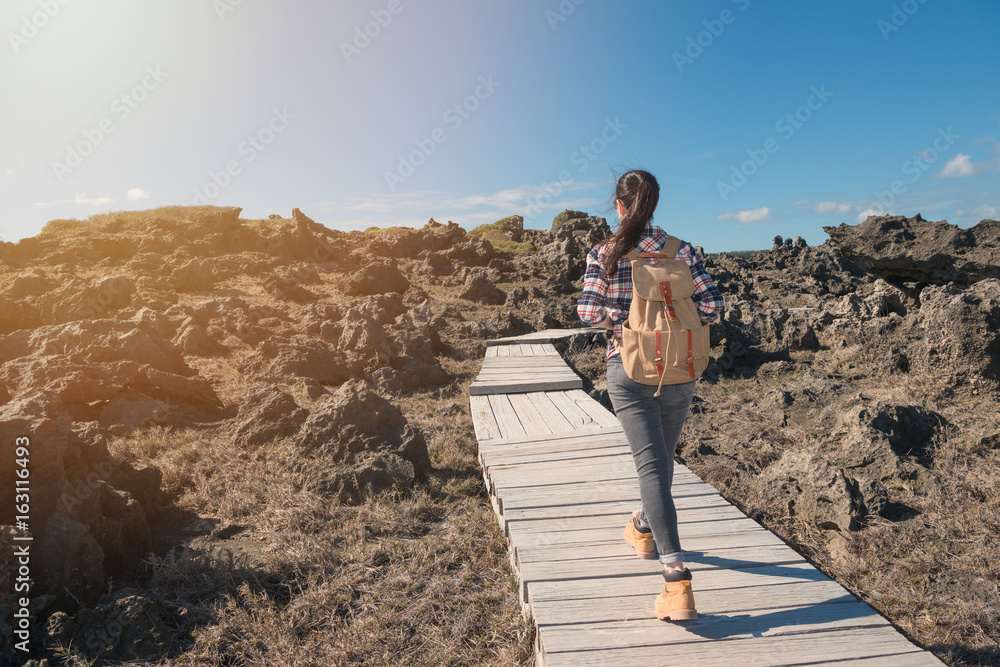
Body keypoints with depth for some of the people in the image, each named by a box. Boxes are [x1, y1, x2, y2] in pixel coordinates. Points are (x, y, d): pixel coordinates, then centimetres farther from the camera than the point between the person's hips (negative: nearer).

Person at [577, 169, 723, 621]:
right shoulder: (682, 250, 0)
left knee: (651, 465, -5)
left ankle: (677, 582, -13)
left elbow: (589, 313, -12)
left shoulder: (603, 254, -5)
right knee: (662, 458, 23)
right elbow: (711, 306, -3)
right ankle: (644, 529, 46)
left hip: (628, 370, -3)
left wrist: (619, 317, 6)